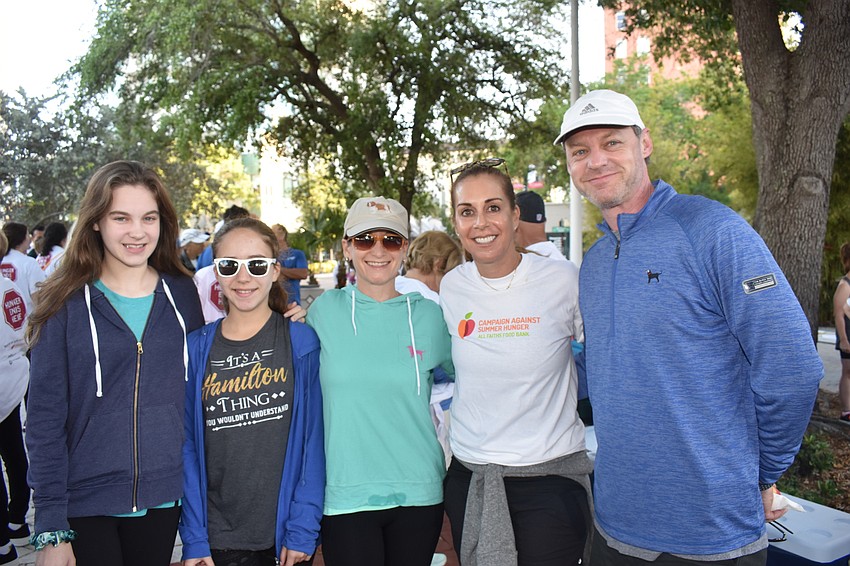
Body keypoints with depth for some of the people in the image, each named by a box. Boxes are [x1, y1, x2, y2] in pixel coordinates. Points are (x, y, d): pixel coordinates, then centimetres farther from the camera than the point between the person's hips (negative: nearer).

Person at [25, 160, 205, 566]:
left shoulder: (182, 295, 0)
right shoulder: (67, 304, -7)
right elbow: (45, 419, -6)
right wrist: (51, 529, -9)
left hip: (162, 501, 2)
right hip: (85, 506, -2)